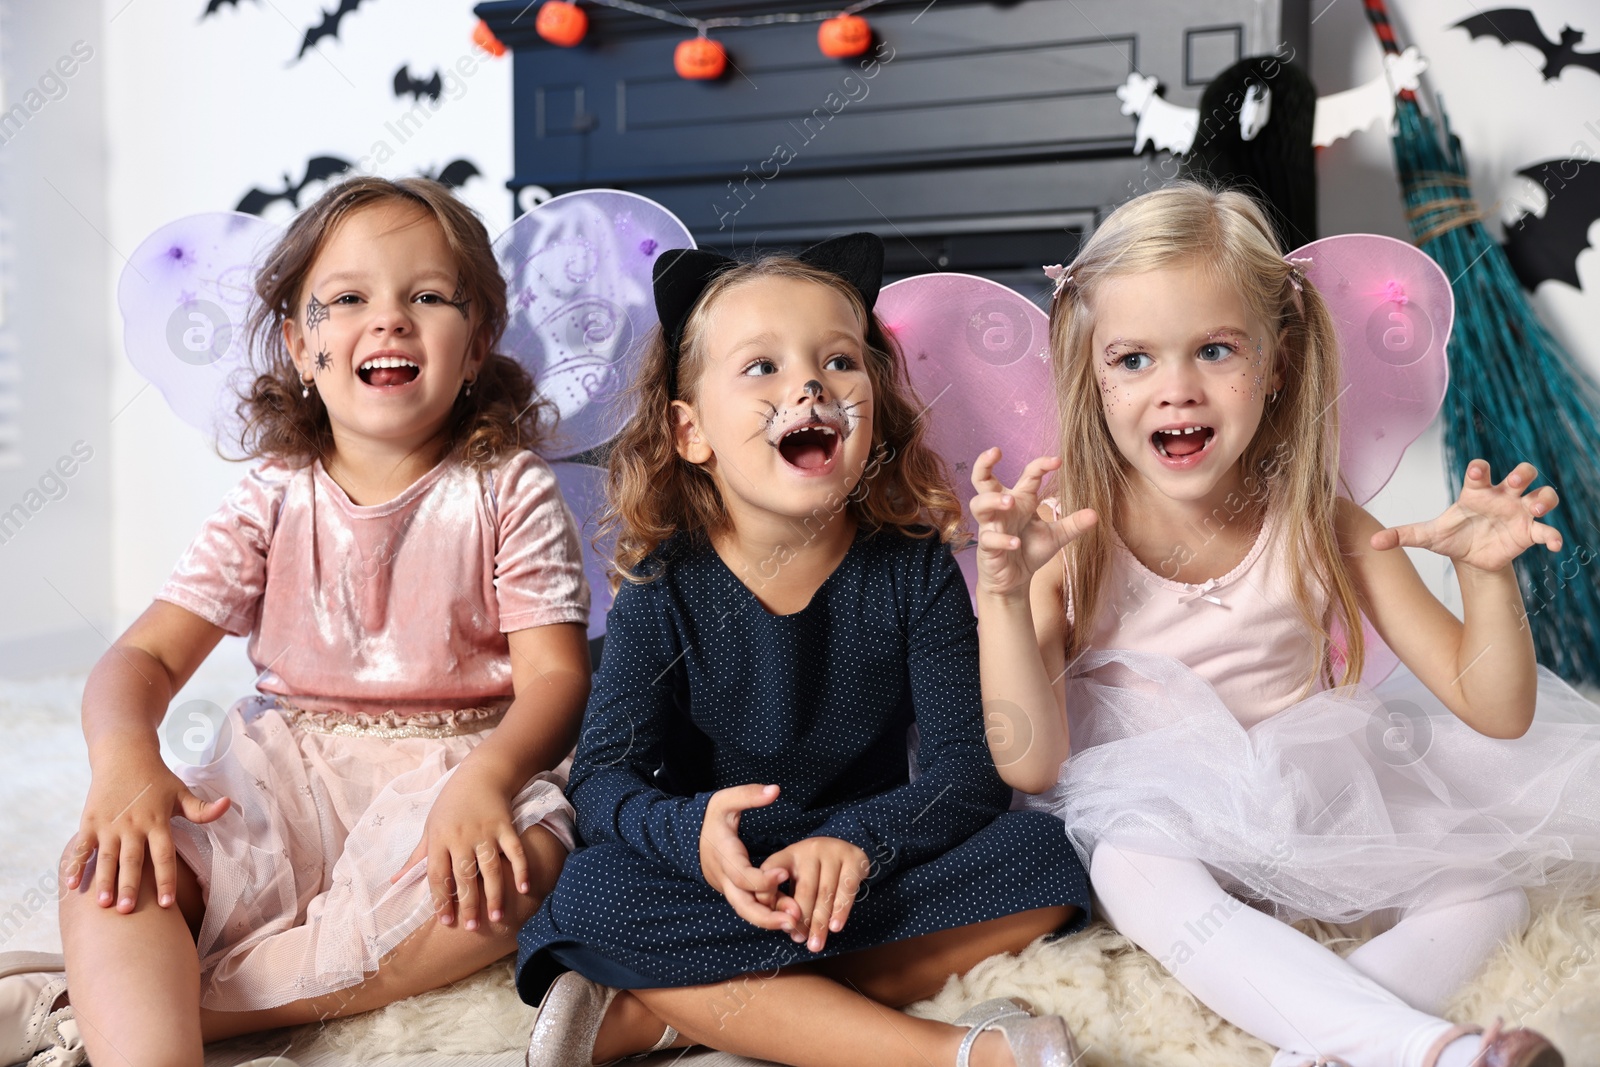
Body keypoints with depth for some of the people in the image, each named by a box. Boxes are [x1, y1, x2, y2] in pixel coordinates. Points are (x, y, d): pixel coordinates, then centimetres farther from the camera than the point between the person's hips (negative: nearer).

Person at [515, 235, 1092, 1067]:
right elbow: (602, 779, -13)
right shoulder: (663, 593, -8)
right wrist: (692, 833, -36)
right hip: (718, 887, -1)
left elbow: (970, 769, -12)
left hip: (873, 866, 2)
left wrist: (858, 840, -32)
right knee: (590, 902, -30)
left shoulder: (915, 571, -6)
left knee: (1042, 860, -23)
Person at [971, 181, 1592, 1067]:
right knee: (1132, 868, -34)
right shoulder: (1069, 544, -12)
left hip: (1321, 824, 4)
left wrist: (1486, 573, -24)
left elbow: (1495, 712, -5)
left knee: (1493, 867, -13)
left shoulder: (1325, 532, -7)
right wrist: (1002, 590, -29)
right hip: (1154, 824, -3)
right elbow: (1029, 766, -18)